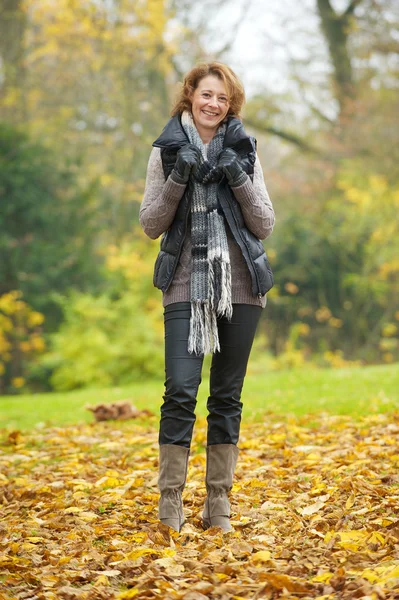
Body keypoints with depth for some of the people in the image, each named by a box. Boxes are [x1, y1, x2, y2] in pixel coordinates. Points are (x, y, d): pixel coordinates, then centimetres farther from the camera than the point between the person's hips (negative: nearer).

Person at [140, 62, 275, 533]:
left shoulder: (243, 151, 8)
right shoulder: (167, 150, 6)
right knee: (180, 390, -13)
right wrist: (178, 178, -12)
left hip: (241, 286, 2)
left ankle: (219, 504, 14)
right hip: (186, 286, -2)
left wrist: (240, 180, -9)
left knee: (227, 396, 6)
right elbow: (150, 225, 2)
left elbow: (265, 226, 5)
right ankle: (170, 503, -4)